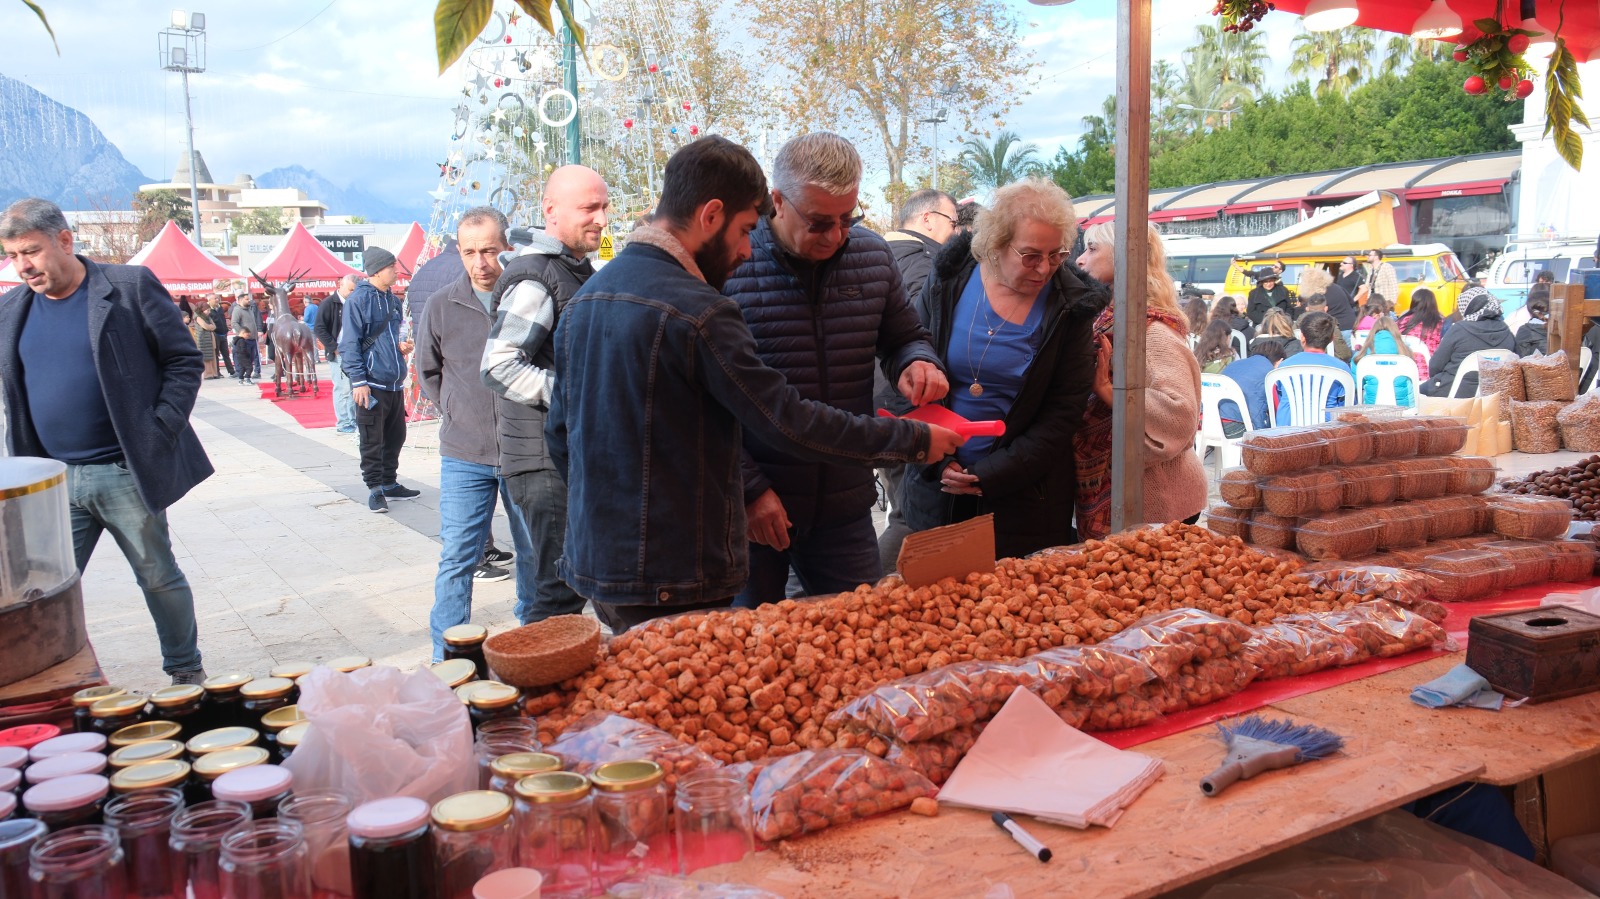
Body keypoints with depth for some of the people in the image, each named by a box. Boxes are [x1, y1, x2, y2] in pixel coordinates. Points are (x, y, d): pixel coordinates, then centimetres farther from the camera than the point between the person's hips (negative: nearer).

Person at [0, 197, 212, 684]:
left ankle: (187, 673, 26)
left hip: (125, 474, -4)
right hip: (51, 480, 4)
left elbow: (185, 361, -3)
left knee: (159, 578, 9)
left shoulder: (131, 287, -4)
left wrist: (160, 434, -10)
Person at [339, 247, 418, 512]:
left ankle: (389, 483, 26)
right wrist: (358, 381, -18)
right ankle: (375, 489, 8)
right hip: (371, 385, -8)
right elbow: (349, 344, -12)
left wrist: (401, 346, 5)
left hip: (395, 383, 8)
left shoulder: (392, 300, 14)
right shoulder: (359, 299, -9)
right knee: (372, 441, -1)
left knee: (395, 437, 14)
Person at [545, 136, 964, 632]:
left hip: (591, 566, 9)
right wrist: (914, 440, -8)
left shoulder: (583, 298, 9)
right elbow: (790, 423, -19)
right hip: (672, 583, -8)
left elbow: (559, 433, 15)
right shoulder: (697, 313, -20)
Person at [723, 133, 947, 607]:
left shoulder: (873, 256, 3)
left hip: (846, 505, 4)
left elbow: (905, 336, 18)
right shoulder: (727, 266, -12)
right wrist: (749, 489, -14)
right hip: (749, 505, -4)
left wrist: (917, 363, -7)